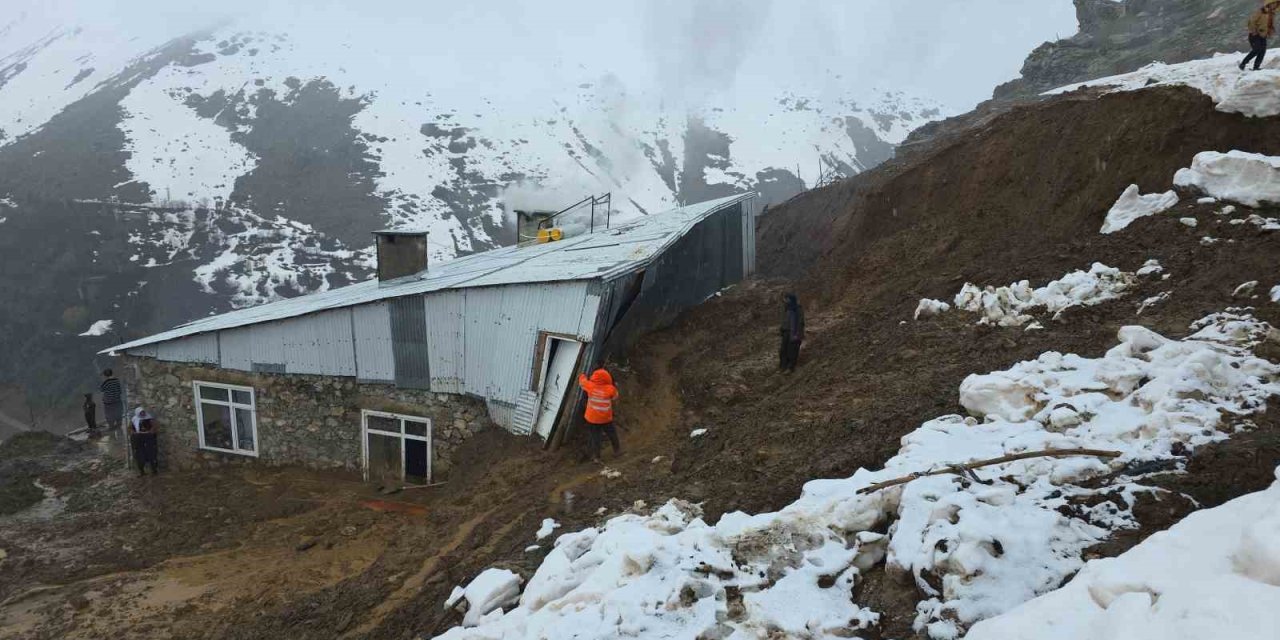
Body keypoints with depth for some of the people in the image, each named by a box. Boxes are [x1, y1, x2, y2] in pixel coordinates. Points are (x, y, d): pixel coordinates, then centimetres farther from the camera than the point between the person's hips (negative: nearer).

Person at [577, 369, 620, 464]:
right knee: (612, 434, 23)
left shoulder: (590, 386, -18)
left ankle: (596, 457, 23)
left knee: (594, 437, 15)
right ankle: (617, 451, 41)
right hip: (606, 418, 0)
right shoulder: (610, 389, -20)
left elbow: (582, 381, 3)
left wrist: (582, 376, 25)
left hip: (592, 418, 0)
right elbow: (615, 397, -1)